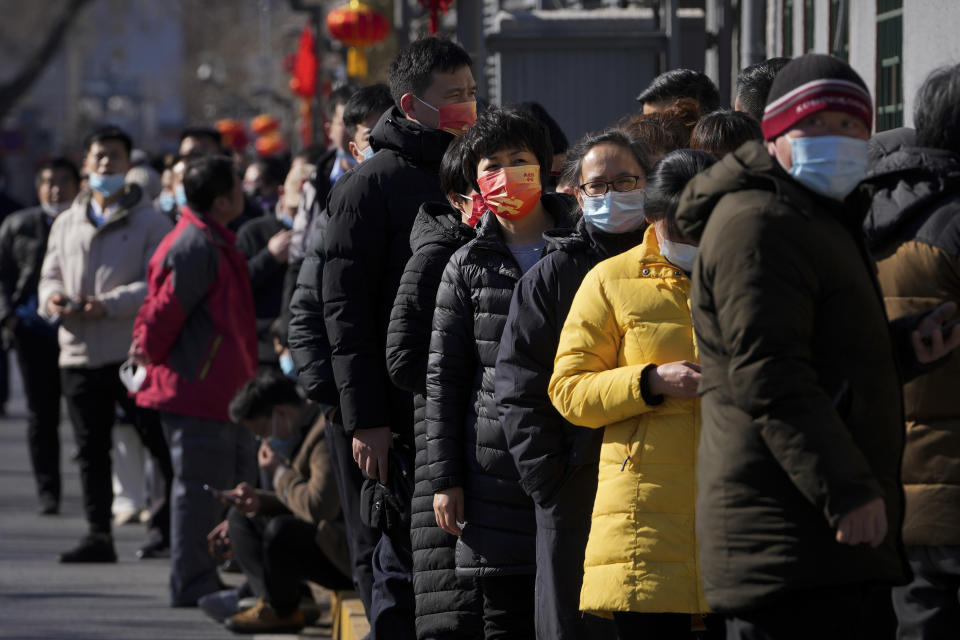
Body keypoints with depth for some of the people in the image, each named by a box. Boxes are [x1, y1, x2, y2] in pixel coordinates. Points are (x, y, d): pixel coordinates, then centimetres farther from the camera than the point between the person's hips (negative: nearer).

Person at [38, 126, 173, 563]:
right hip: (79, 354, 5)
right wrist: (52, 297, -4)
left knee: (159, 442, -2)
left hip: (134, 352, -5)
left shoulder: (149, 221, 0)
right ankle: (98, 534, 8)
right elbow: (51, 275, 20)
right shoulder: (67, 223, 17)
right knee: (90, 449, 5)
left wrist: (110, 304, -21)